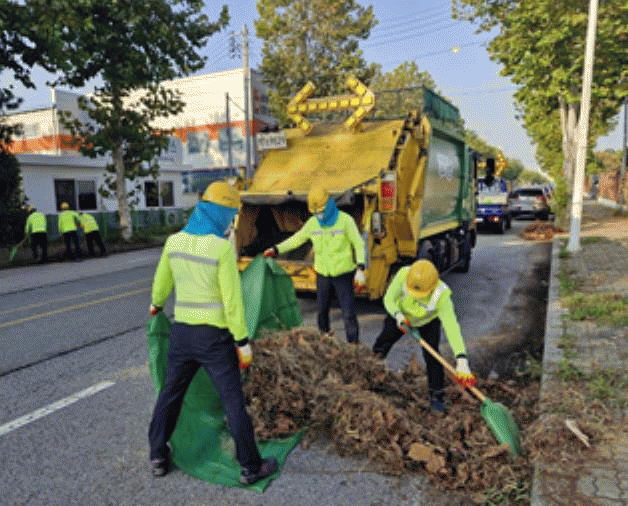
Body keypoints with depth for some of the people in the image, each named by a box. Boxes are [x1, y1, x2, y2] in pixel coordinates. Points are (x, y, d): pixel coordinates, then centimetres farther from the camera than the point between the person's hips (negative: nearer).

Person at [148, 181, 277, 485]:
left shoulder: (175, 241, 2)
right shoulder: (222, 247, -17)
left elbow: (162, 280, 18)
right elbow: (232, 300, -17)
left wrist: (156, 304, 39)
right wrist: (243, 342, -10)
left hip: (182, 331, 6)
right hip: (215, 336, -5)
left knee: (170, 394, 21)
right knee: (233, 401, 5)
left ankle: (158, 457, 34)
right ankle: (251, 466, 17)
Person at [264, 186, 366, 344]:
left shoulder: (345, 220, -10)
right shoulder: (312, 223, 1)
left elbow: (358, 244, -7)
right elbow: (296, 239, 12)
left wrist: (360, 270, -15)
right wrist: (276, 249, 2)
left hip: (343, 274, -4)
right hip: (323, 274, 4)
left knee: (348, 313, -6)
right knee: (322, 311, 13)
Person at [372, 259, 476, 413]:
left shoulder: (442, 296, -42)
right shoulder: (403, 275, -38)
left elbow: (452, 328, -47)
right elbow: (388, 299, -26)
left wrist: (461, 361, -56)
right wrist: (398, 316, -45)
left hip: (428, 322, -2)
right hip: (400, 315, 2)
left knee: (431, 355, -17)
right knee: (379, 347, 11)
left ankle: (436, 394, 3)